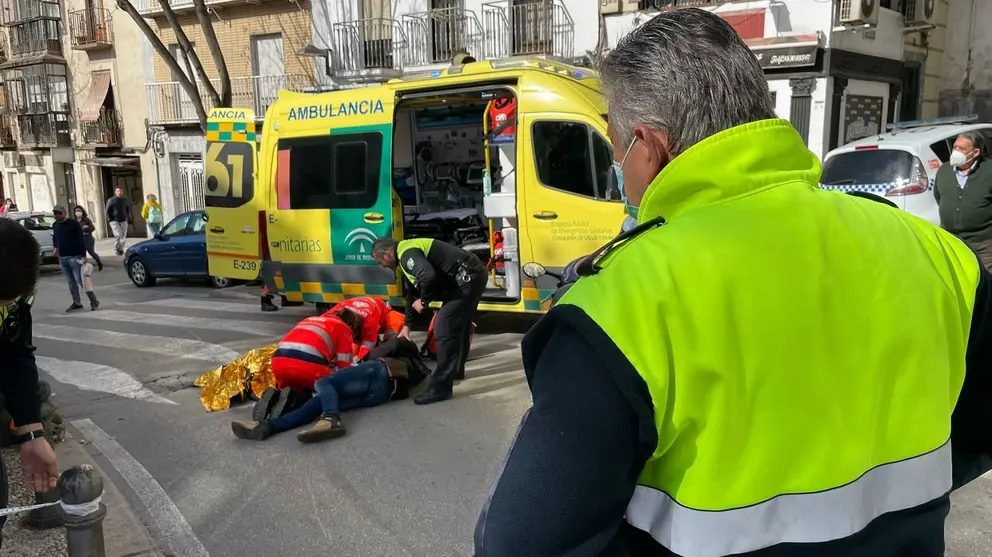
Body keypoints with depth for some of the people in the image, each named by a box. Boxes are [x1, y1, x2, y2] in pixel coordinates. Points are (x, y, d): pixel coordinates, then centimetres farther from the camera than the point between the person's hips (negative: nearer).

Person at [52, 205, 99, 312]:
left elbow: (81, 240, -12)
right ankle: (77, 303, 16)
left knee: (80, 280, -10)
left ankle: (94, 301, -4)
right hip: (62, 258, 7)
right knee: (71, 282, 10)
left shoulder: (73, 224, -9)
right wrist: (55, 247, 11)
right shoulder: (55, 225, 13)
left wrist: (83, 255, -18)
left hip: (74, 256, -7)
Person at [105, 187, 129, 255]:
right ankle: (116, 248, 3)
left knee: (123, 236, 3)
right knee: (118, 235, -14)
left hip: (123, 221, 5)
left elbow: (128, 210, 22)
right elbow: (108, 211, -4)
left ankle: (121, 249, 17)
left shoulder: (124, 200, 10)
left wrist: (128, 218, 9)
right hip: (114, 221, -5)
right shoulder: (111, 200, -3)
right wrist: (110, 220, -10)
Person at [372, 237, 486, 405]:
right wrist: (407, 325, 33)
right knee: (458, 325, 25)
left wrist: (423, 301, -13)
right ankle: (455, 370, 43)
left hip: (467, 278, -11)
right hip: (472, 276, 11)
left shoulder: (407, 254, -14)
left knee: (445, 329, -11)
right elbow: (412, 293, 30)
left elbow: (429, 277, -32)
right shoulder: (407, 254, 20)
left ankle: (441, 388, -9)